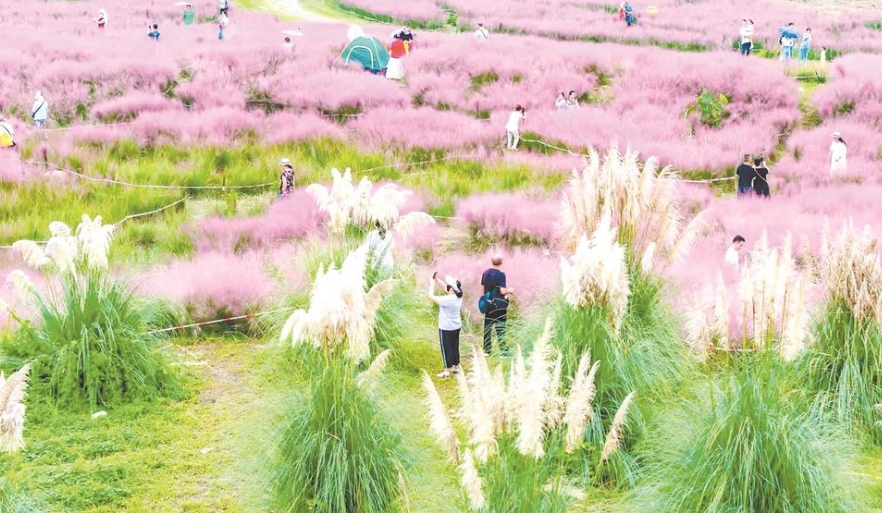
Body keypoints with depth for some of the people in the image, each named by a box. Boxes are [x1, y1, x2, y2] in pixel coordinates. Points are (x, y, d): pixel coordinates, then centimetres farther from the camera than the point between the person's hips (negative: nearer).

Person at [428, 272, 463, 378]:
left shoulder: (447, 300, -29)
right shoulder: (458, 296, -4)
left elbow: (431, 297, -26)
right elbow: (445, 287, 10)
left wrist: (432, 284, -15)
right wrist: (436, 280, 2)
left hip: (446, 328, -8)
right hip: (456, 326, 8)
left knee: (446, 348, 3)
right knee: (454, 347, 19)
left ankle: (447, 371, 10)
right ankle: (456, 367, 29)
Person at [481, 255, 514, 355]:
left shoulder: (485, 273, 3)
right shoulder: (501, 274, -15)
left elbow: (482, 288, 9)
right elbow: (503, 291, -17)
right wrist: (510, 290, 3)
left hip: (488, 304, 5)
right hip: (499, 305, -5)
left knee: (487, 327, 10)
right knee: (500, 328, -1)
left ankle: (487, 350, 14)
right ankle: (503, 350, 1)